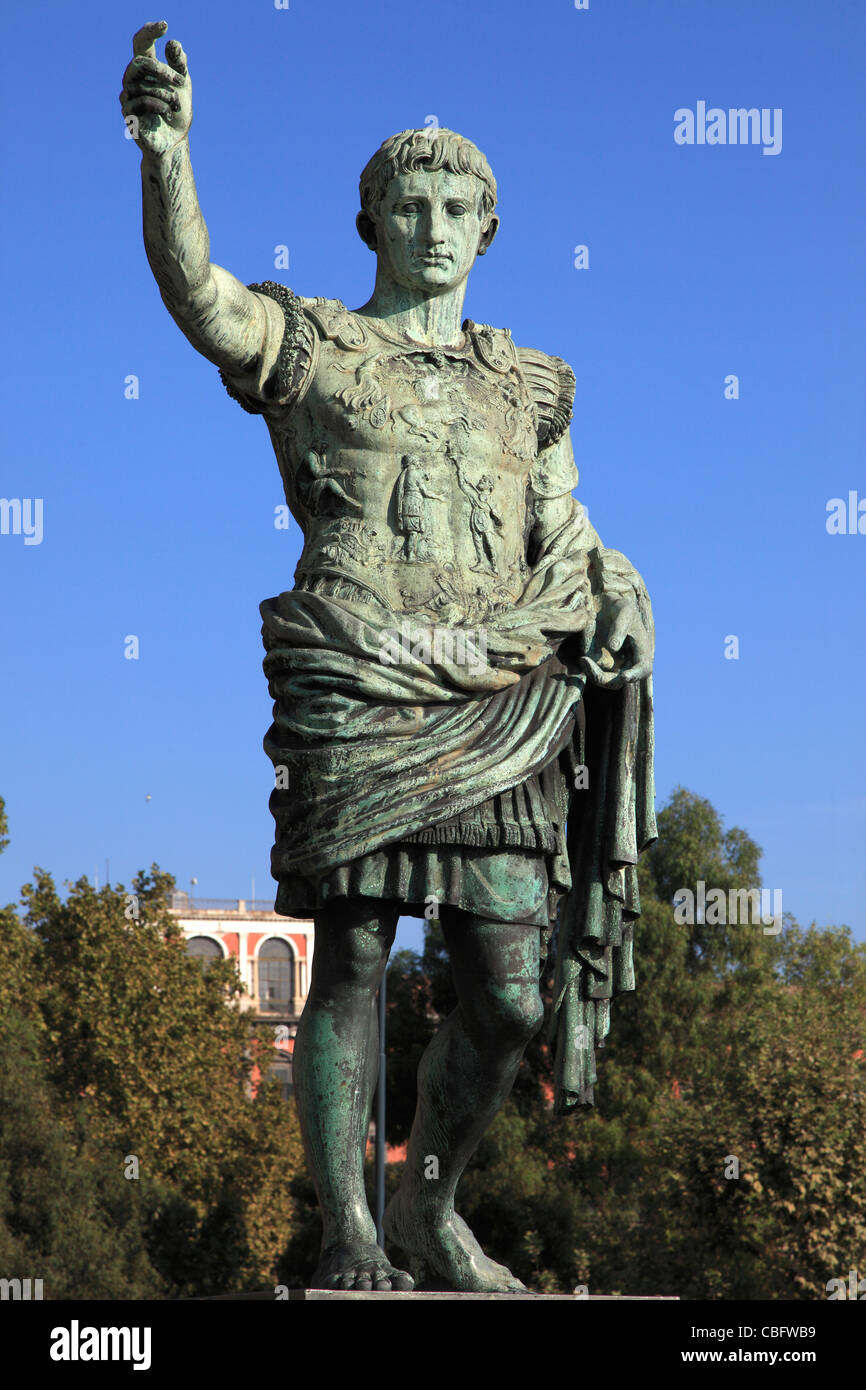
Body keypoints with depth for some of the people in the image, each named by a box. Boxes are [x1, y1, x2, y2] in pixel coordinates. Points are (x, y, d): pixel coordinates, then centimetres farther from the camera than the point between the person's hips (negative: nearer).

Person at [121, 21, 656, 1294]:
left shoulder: (531, 384, 21)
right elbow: (193, 287, -11)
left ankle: (433, 1211, 20)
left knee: (510, 988, 0)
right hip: (358, 697, -3)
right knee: (351, 957, -6)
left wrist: (609, 598, 0)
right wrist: (167, 150, -26)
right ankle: (345, 1229, 5)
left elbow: (561, 537, 22)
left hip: (503, 711, 4)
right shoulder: (308, 345, 8)